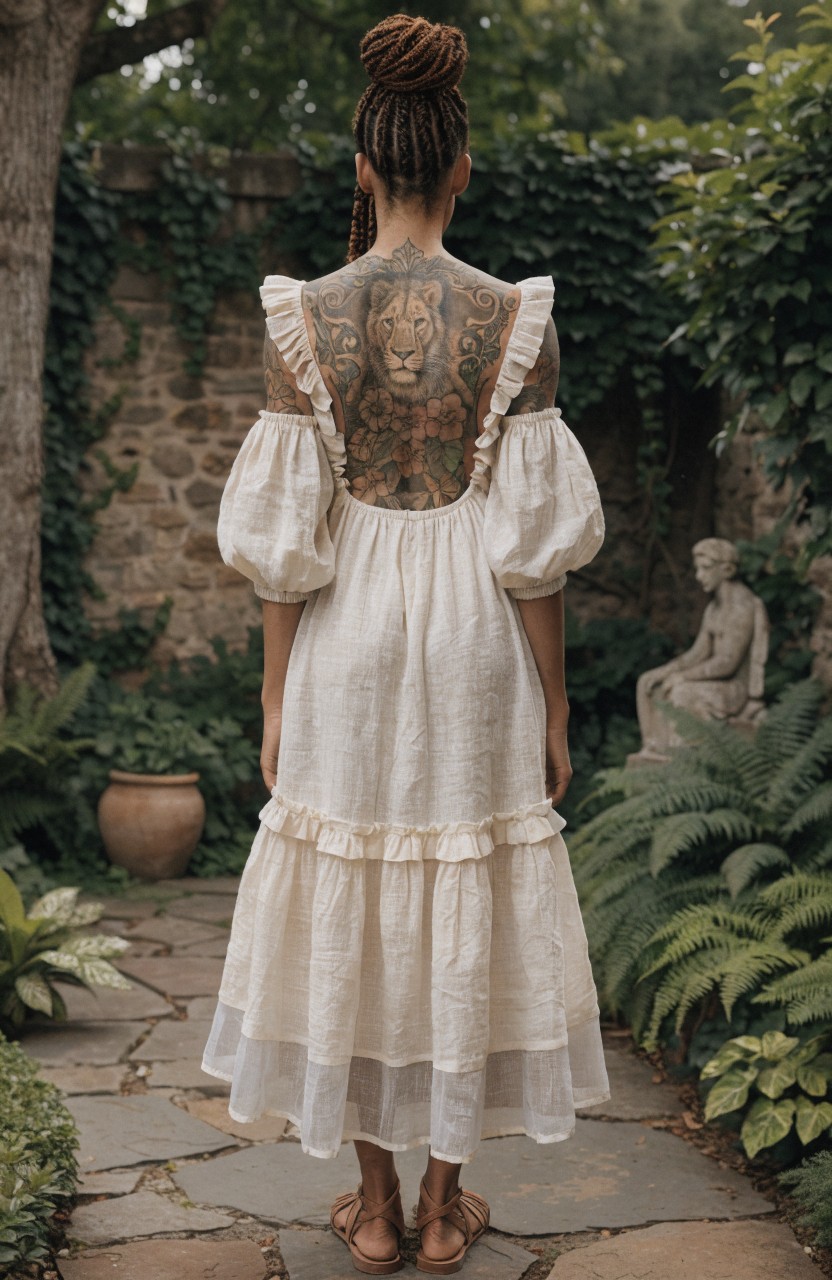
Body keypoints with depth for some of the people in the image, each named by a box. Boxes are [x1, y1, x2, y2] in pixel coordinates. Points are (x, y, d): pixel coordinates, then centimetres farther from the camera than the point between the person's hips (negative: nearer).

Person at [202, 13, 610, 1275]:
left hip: (347, 644, 0)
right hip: (472, 647, 0)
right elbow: (534, 539, -7)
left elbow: (284, 534, -6)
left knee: (347, 902, 12)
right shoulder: (515, 319, -6)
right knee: (469, 906, 11)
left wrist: (274, 695, 3)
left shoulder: (304, 317, -5)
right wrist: (553, 704, 2)